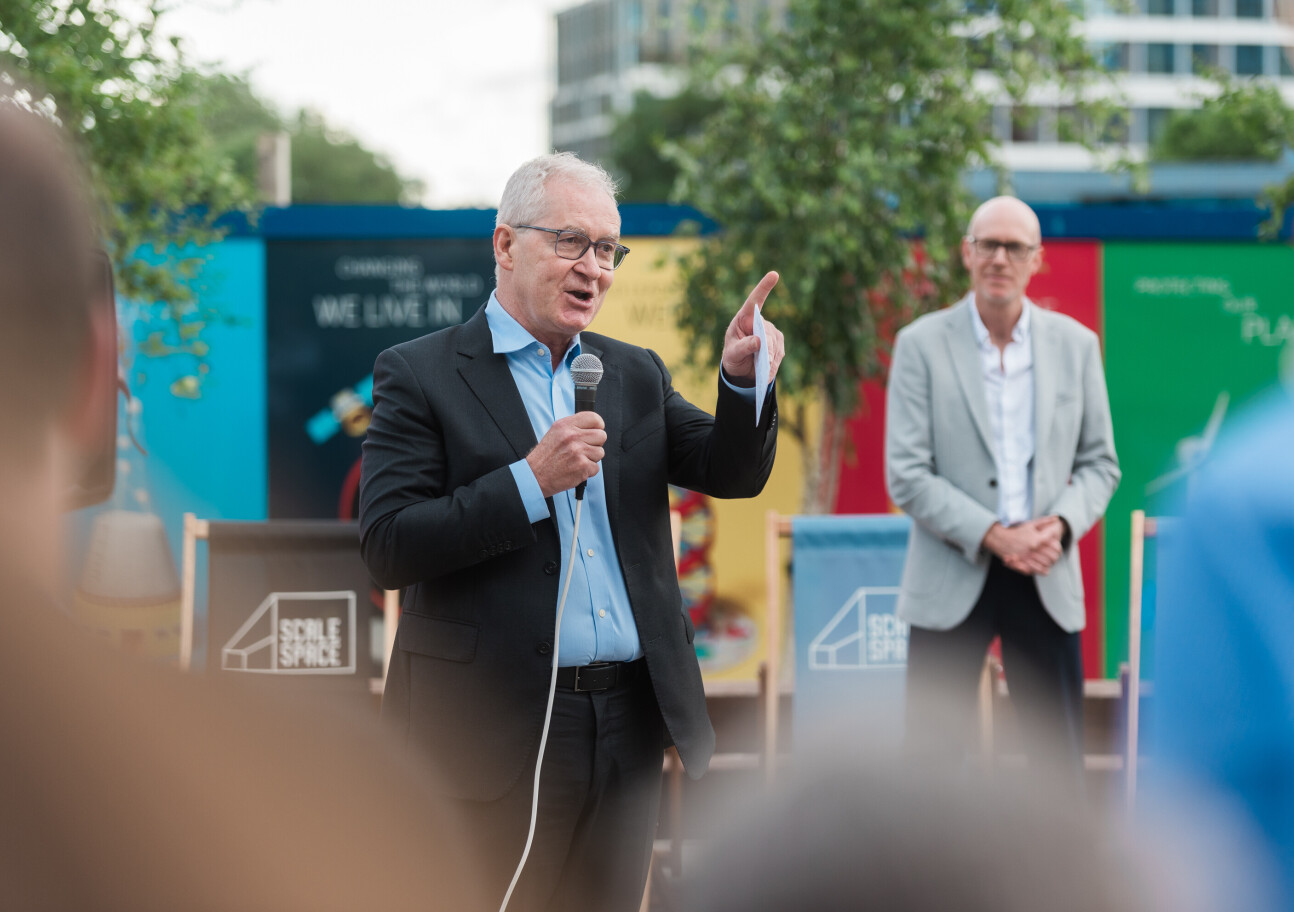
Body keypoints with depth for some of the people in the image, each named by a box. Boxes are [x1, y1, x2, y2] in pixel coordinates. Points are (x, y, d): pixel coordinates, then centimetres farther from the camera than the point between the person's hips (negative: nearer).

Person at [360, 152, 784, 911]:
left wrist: (745, 384, -13)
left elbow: (734, 473, 7)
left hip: (630, 730, 5)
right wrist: (530, 481, -18)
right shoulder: (421, 377, -2)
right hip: (496, 731, -5)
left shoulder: (634, 375, 15)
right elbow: (388, 549, -11)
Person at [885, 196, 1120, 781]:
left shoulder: (1075, 345, 7)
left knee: (1060, 759, 5)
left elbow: (1100, 462, 11)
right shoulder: (921, 345, -2)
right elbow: (906, 475, -7)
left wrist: (1061, 525, -9)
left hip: (1046, 579, 2)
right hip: (951, 579, -2)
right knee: (932, 757, 1)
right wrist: (990, 534, -17)